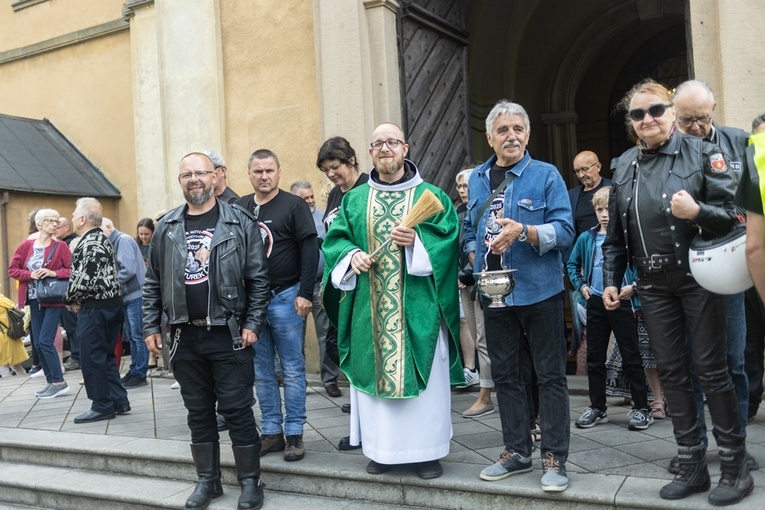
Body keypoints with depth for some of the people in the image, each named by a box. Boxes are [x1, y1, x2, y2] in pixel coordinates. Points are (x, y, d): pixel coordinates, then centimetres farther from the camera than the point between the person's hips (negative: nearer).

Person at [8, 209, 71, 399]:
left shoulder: (61, 246, -4)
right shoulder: (26, 246, 5)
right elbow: (12, 269, 4)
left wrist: (54, 273, -23)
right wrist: (30, 274, -12)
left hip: (53, 299, -5)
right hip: (35, 300, 5)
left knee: (45, 341, -10)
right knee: (38, 344, 7)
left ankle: (59, 383, -2)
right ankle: (51, 381, 18)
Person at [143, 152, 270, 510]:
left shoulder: (239, 223, -3)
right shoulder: (166, 228, 8)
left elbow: (258, 278, -3)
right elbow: (153, 282, 12)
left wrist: (252, 325, -9)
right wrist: (151, 327, 7)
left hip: (229, 336, -4)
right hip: (185, 337, 4)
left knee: (237, 411, 2)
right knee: (198, 412, 13)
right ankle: (207, 480, 27)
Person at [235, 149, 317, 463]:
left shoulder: (293, 206, -3)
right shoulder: (239, 208, 10)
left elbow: (310, 249, -7)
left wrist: (305, 293, -13)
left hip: (285, 298, -4)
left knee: (292, 369, 2)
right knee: (261, 372, 9)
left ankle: (294, 434, 11)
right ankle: (272, 432, 18)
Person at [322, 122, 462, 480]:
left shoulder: (431, 196, 4)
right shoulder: (354, 200, 12)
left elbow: (448, 238, -4)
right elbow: (334, 239, 10)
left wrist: (417, 242, -20)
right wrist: (351, 255, -10)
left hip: (417, 306, -2)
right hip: (370, 307, 3)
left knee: (424, 376, 1)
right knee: (374, 372, 6)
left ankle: (427, 450, 14)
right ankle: (381, 448, 19)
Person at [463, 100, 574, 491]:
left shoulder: (546, 175, -4)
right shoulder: (477, 180, 11)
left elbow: (564, 231, -11)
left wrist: (523, 232, -26)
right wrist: (476, 260, 2)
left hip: (539, 290, -5)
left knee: (550, 375, 2)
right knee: (505, 374, 12)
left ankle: (554, 459, 12)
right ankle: (516, 451, 26)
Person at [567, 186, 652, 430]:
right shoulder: (586, 238, 7)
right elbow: (572, 263, 20)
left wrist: (634, 286, -11)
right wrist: (581, 285, 8)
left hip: (622, 302, -4)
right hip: (595, 303, 5)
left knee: (631, 357, 2)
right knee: (594, 357, 10)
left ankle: (641, 408, 12)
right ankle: (597, 408, 21)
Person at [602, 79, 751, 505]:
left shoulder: (702, 153, -4)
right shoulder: (625, 166, 9)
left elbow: (734, 213, -6)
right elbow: (615, 233, 13)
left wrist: (696, 212, -24)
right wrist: (611, 280, 7)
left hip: (700, 278, -4)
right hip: (654, 285, 4)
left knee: (712, 369, -1)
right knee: (672, 371, 7)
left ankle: (735, 466, 14)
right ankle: (692, 465, 18)